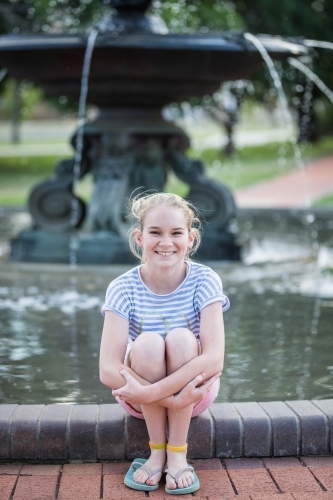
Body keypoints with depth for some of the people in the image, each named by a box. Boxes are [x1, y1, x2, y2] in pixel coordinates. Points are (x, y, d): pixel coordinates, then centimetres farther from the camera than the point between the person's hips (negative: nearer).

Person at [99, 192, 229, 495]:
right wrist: (172, 399, -35)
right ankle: (157, 451, -15)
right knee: (147, 343, -30)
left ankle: (178, 453, -18)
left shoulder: (204, 281, -16)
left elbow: (214, 358, -27)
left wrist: (151, 392, -36)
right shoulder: (123, 288, -15)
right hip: (140, 398, 0)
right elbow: (108, 370, -25)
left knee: (181, 338, -29)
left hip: (194, 389, 0)